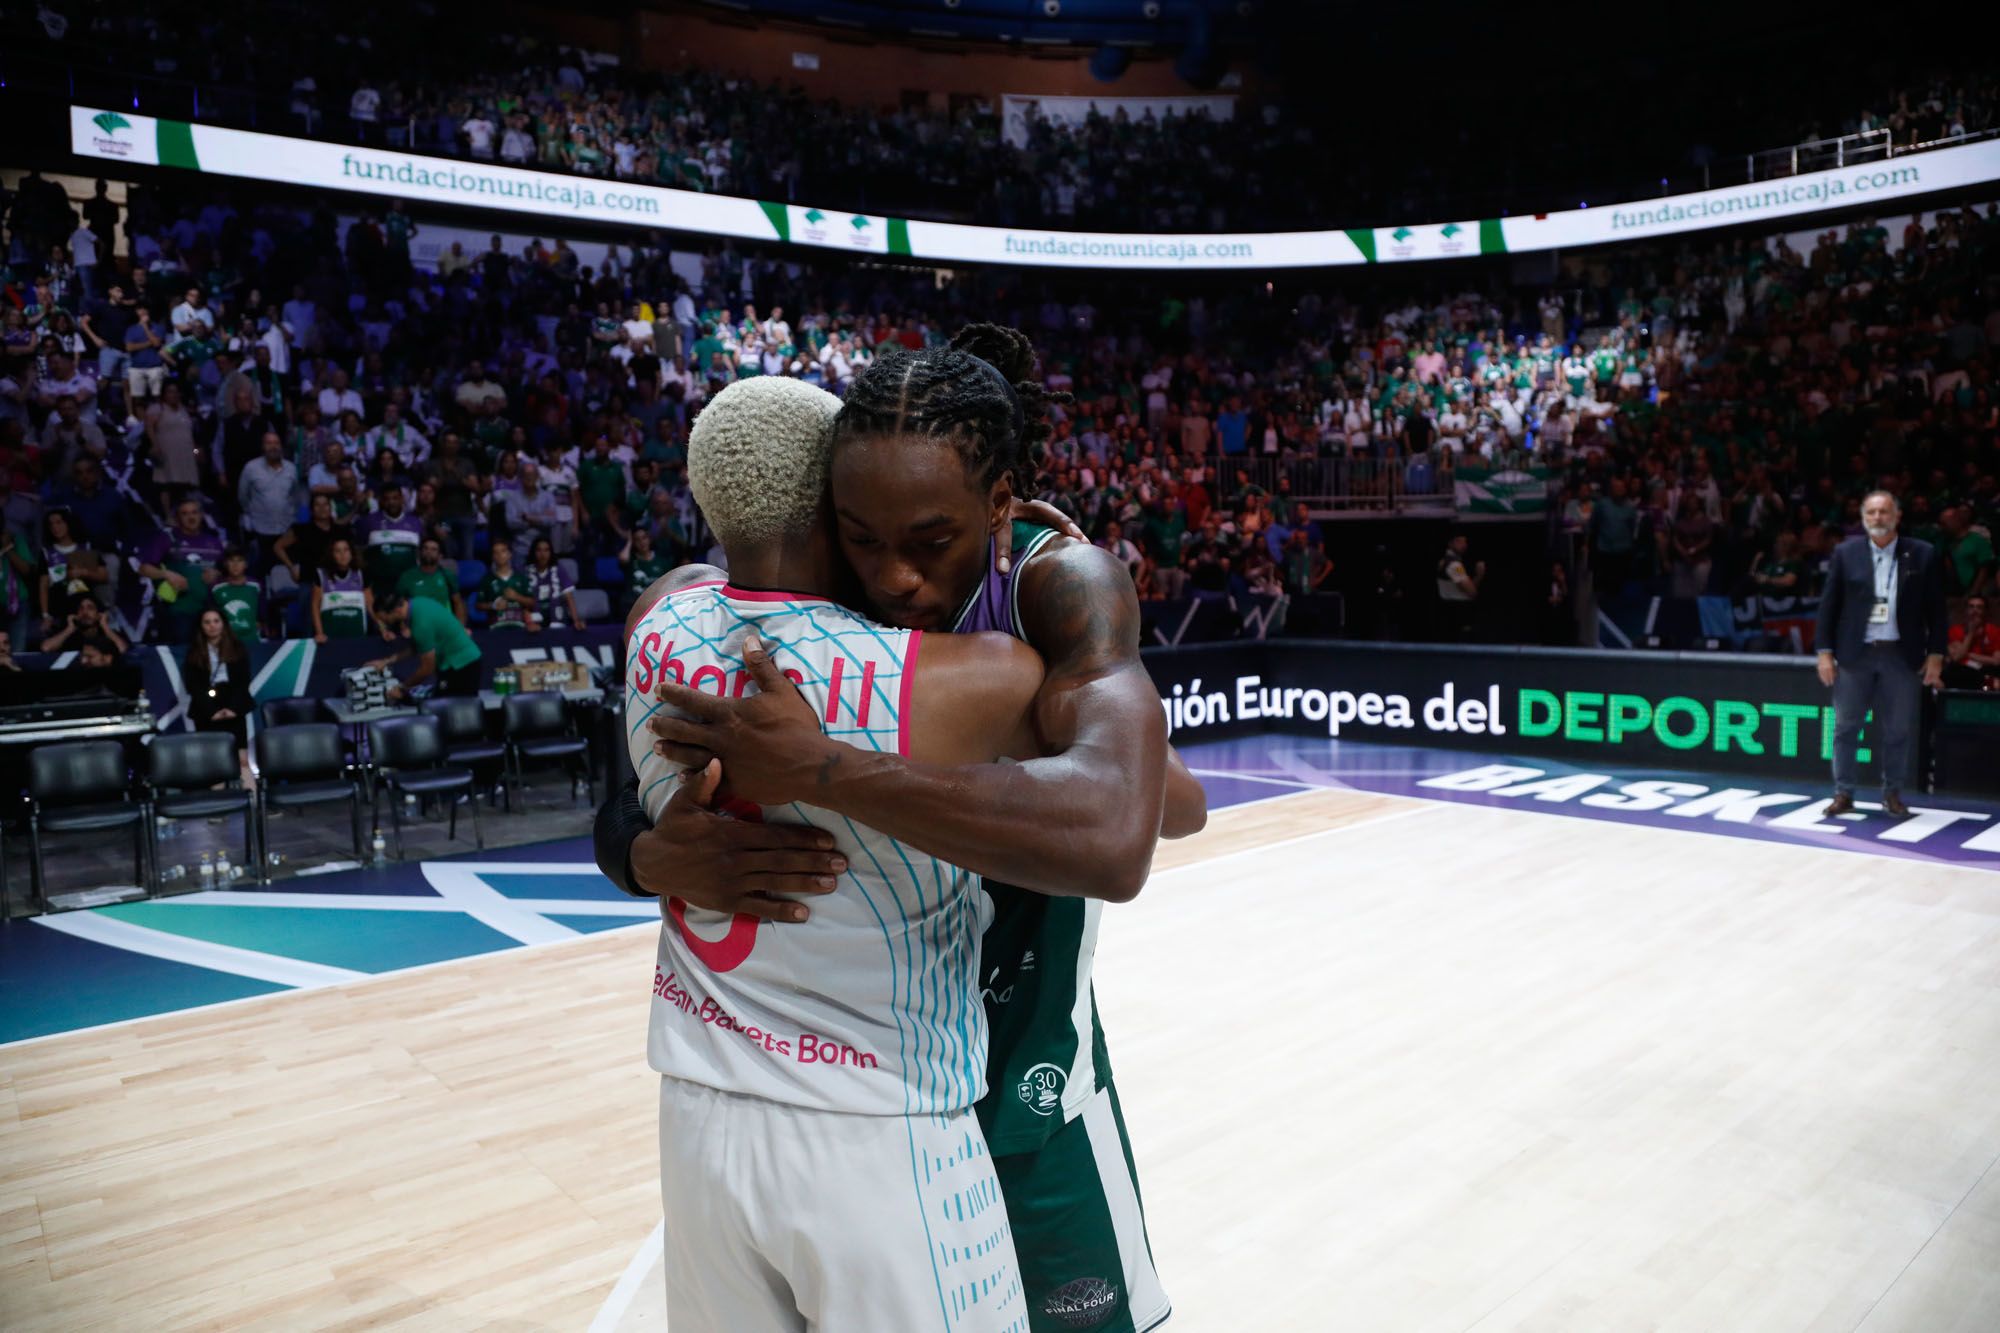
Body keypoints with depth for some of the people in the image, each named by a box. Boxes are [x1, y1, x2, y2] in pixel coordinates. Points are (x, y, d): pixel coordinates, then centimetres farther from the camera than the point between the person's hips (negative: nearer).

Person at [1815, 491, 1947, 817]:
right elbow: (1828, 604, 3)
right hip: (1855, 654, 0)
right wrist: (1825, 652, -2)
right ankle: (1843, 793, 13)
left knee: (1898, 729, 6)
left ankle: (1893, 793, 19)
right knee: (1846, 727, 4)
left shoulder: (1922, 554, 1)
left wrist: (1936, 655, 0)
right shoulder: (1845, 552, 1)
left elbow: (1935, 609, 4)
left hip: (1902, 655, 0)